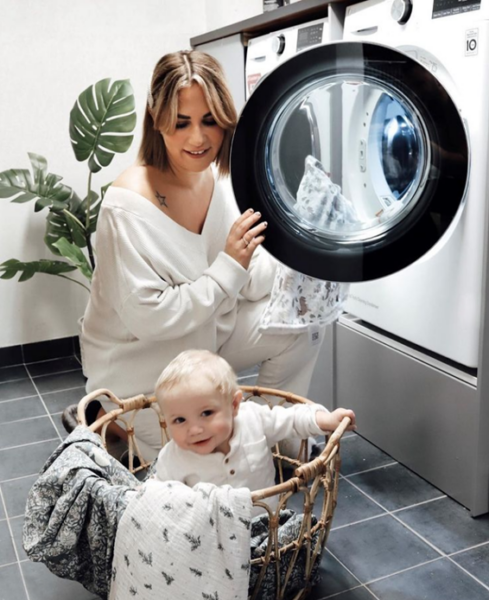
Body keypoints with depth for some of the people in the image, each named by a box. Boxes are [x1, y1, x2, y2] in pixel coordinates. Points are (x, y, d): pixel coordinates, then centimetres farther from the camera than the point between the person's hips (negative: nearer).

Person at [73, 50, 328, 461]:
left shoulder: (224, 178, -7)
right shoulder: (129, 204, -28)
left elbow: (252, 282, -5)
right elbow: (146, 318, -28)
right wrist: (228, 268, -30)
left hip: (211, 333, 6)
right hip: (142, 360, -6)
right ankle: (116, 420, 17)